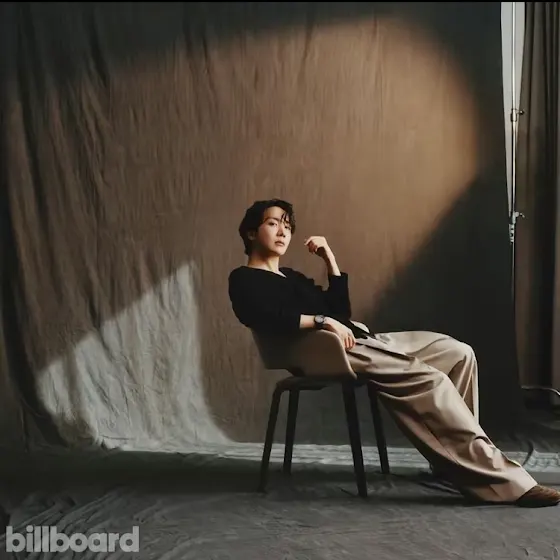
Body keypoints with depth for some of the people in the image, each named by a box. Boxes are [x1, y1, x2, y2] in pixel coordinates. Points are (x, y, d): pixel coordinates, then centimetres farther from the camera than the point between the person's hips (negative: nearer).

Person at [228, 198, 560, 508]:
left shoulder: (293, 277, 30)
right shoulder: (244, 280, 4)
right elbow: (265, 318, -20)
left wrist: (330, 258, 17)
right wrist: (322, 321, -22)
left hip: (360, 339, 10)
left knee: (459, 353, 1)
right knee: (429, 379, -26)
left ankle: (453, 456, 1)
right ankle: (507, 482, -27)